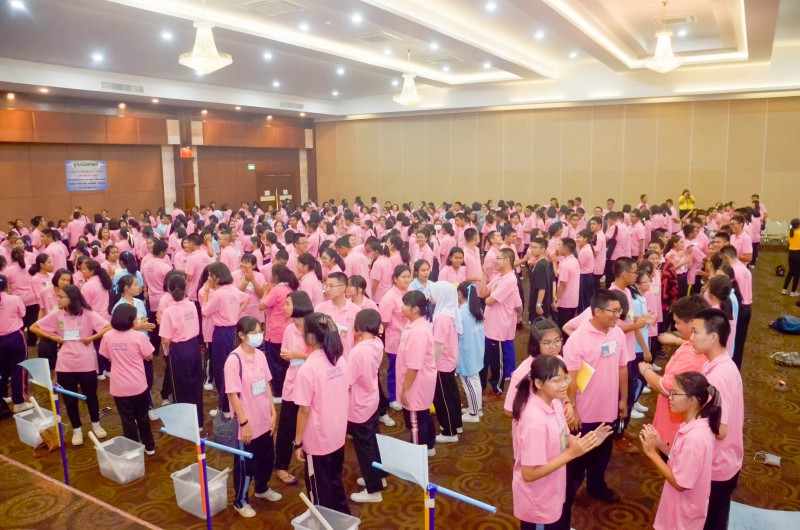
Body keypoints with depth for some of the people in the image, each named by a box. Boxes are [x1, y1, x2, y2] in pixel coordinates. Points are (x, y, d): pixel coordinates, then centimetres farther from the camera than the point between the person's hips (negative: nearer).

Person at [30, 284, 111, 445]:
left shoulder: (87, 313, -10)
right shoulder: (56, 315, 0)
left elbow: (109, 327, -17)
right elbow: (34, 327, 8)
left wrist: (91, 338, -17)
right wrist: (53, 337, -2)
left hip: (86, 364, -2)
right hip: (65, 365, 3)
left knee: (90, 395, 12)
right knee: (70, 399, 11)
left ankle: (96, 424, 34)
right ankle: (76, 429, 28)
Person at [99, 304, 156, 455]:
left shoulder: (108, 336, -5)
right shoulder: (139, 336, -14)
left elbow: (108, 357, 8)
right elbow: (149, 357, -5)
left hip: (119, 386, 1)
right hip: (138, 385, -1)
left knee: (127, 419, 11)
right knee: (142, 416, 17)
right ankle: (149, 446, 29)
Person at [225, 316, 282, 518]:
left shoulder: (260, 355, -1)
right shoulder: (234, 360, -21)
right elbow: (233, 395, -19)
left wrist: (273, 412, 6)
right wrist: (244, 423, -17)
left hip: (264, 420, 7)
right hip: (247, 423, -6)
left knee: (266, 457, 23)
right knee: (244, 463, 11)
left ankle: (262, 488, 47)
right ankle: (240, 501, 32)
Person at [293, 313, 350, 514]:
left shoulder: (308, 368, -23)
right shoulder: (340, 359, -3)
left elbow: (304, 409, -19)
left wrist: (298, 442, -8)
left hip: (317, 440, -6)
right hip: (337, 435, 7)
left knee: (319, 488, 13)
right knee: (335, 481, 25)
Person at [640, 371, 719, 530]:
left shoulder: (695, 437, -31)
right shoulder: (694, 426, -3)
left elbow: (680, 483, -25)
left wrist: (651, 452, -21)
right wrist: (659, 444, -6)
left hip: (683, 513, -8)